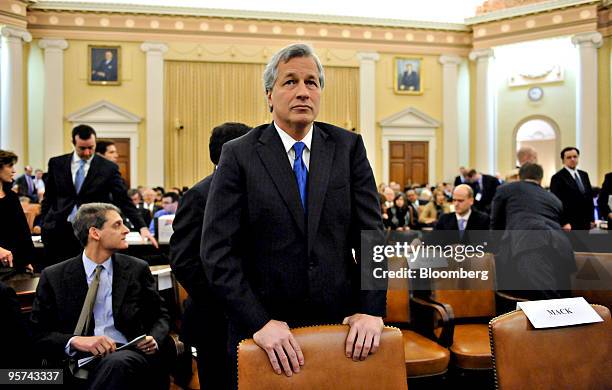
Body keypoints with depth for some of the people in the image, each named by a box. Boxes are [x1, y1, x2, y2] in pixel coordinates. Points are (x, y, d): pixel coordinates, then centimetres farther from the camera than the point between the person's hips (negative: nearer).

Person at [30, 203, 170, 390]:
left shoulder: (137, 269, 10)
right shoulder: (53, 276, 7)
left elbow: (161, 316, 16)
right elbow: (38, 332, 3)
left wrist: (154, 340, -6)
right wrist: (75, 341, -15)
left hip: (127, 354, 0)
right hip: (77, 360, 0)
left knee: (116, 363, -37)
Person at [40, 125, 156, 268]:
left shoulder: (108, 168, -2)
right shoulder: (56, 163, 6)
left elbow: (123, 200, -5)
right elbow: (48, 198, 13)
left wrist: (142, 227, -15)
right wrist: (44, 226, 5)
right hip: (58, 230, 2)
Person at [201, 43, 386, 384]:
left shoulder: (349, 147, 2)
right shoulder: (239, 155, -5)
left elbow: (371, 233, -1)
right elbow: (218, 251, -10)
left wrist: (372, 310, -11)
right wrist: (258, 322, -17)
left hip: (343, 325, 2)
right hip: (266, 332, -2)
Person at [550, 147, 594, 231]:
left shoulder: (584, 175, 15)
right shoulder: (557, 178, -8)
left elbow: (590, 197, 18)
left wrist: (591, 219, 13)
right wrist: (564, 223, -19)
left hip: (585, 224, 7)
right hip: (569, 224, -7)